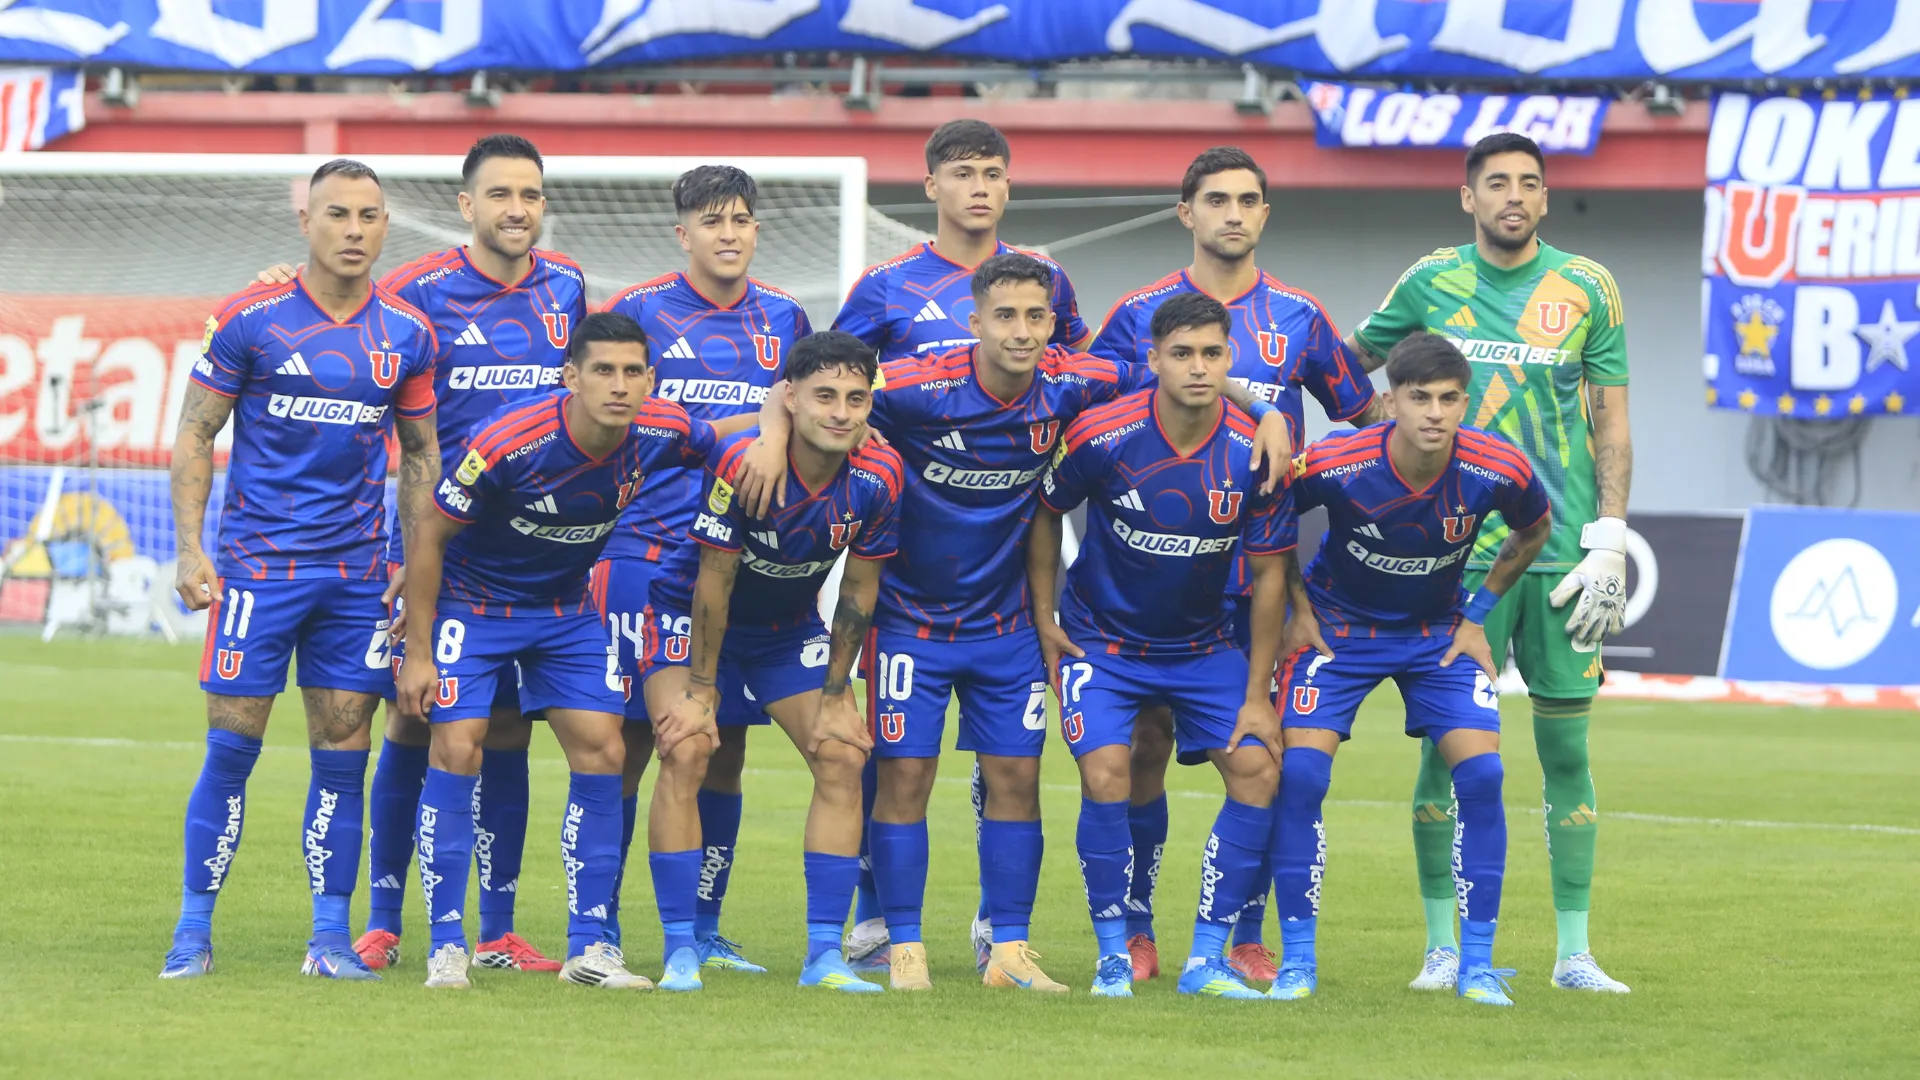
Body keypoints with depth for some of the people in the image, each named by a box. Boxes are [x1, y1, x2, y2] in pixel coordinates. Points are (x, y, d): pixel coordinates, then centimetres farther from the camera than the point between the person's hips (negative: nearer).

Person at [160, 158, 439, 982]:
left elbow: (419, 454, 15)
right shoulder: (249, 320, -3)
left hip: (358, 574, 3)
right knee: (231, 749, -4)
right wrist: (190, 548, -7)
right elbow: (194, 434, 1)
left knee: (342, 753, 2)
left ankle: (331, 938, 8)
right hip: (258, 565, -3)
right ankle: (194, 932, 5)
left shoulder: (407, 334, 6)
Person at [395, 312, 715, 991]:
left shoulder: (663, 434, -17)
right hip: (471, 601, -4)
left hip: (567, 607, 5)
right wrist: (419, 651, -16)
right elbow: (430, 537, -18)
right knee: (457, 751, -14)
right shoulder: (508, 443, -30)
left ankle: (588, 948, 3)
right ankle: (447, 947, -6)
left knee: (602, 753, -4)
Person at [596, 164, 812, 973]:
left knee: (725, 744, 5)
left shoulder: (784, 321, 12)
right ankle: (600, 926, 2)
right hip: (646, 551, -4)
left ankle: (703, 929, 13)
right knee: (630, 739, -4)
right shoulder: (636, 312, 1)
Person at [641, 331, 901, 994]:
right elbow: (714, 579, -23)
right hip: (692, 611, -4)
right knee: (686, 754, -21)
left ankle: (825, 955, -2)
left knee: (842, 757, -7)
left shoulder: (878, 475, -19)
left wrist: (834, 698, -5)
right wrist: (700, 690, -19)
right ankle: (680, 952, -15)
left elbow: (858, 590, -7)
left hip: (791, 626, 4)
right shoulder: (742, 461, -31)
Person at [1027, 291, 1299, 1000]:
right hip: (1102, 639, -2)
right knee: (1106, 774, -20)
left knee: (1258, 769, -11)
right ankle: (1113, 955, -3)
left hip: (1204, 644, 2)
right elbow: (1046, 511, 0)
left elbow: (1268, 576, -6)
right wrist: (1044, 622, -1)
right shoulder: (1102, 437, -19)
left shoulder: (1256, 456, -15)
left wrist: (1256, 696, -5)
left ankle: (1206, 959, -1)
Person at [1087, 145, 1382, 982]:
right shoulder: (1139, 314, 5)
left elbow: (1367, 414, 16)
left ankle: (1248, 937, 7)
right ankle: (1134, 930, 7)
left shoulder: (1297, 318, 7)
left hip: (1261, 567, 1)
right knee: (1142, 747, -1)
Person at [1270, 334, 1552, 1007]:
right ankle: (1296, 960, -4)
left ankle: (1477, 963, -4)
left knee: (1481, 773, -14)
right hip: (1339, 628, -1)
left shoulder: (1497, 470, -22)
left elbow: (1534, 529, 3)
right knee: (1300, 773, -16)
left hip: (1439, 634, 1)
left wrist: (1477, 613, 0)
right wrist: (1297, 609, -6)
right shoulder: (1332, 466, -28)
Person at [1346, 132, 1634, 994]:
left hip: (1560, 550, 0)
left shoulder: (1586, 289, 4)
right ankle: (1442, 946, 7)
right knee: (1448, 742, -2)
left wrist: (1608, 541, -2)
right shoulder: (1430, 283, 4)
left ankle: (1574, 952, 6)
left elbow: (1612, 424, 5)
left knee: (1565, 743, 1)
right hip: (1460, 545, 0)